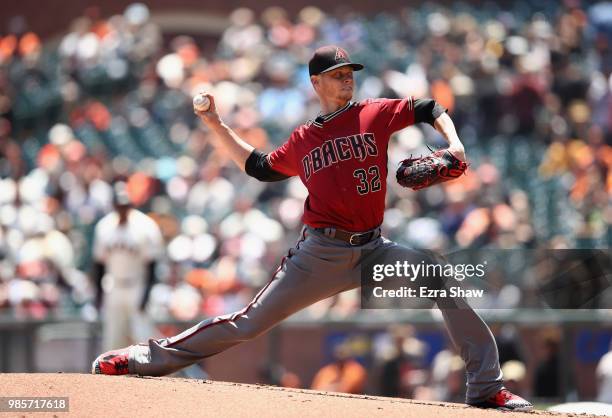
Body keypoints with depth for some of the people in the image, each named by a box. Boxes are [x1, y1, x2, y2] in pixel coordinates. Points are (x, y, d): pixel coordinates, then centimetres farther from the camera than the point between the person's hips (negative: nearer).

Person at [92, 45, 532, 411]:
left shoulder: (374, 114, 6)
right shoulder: (301, 141, 11)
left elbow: (428, 108, 7)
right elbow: (260, 167, 24)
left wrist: (454, 143, -11)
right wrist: (217, 125, 21)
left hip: (372, 250, 0)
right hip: (320, 254, 0)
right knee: (250, 322, -2)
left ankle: (487, 387, -13)